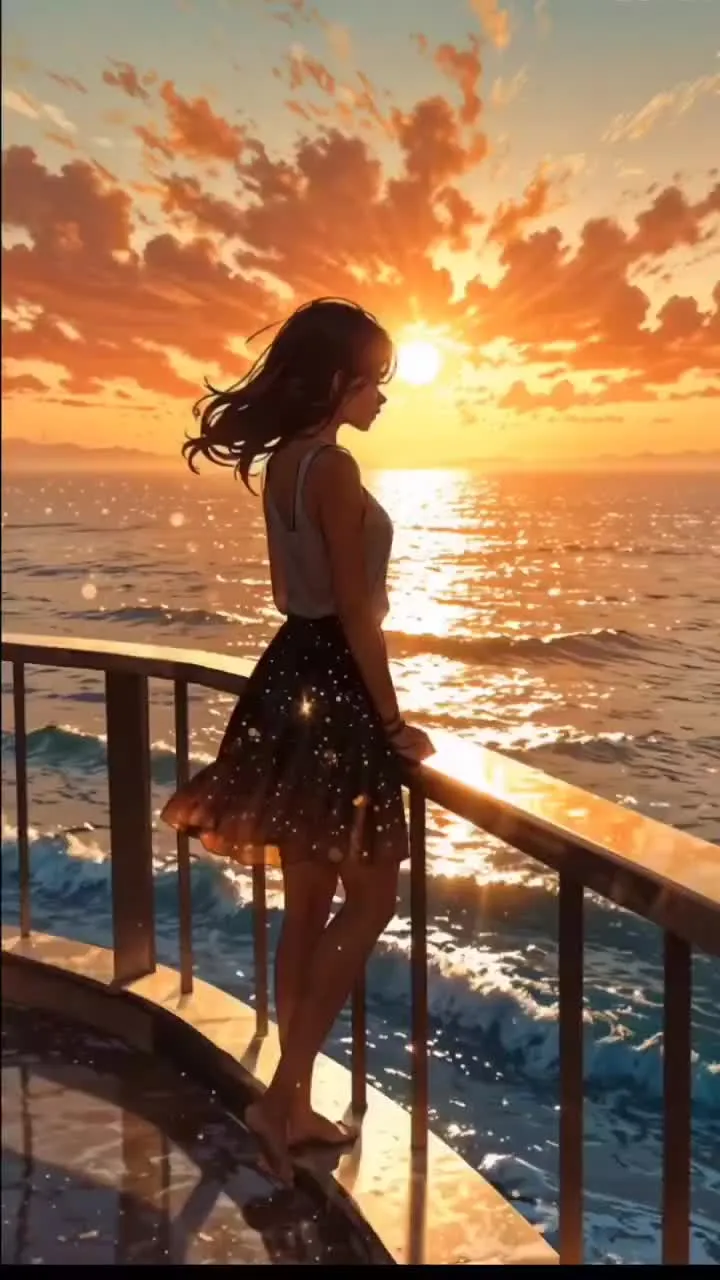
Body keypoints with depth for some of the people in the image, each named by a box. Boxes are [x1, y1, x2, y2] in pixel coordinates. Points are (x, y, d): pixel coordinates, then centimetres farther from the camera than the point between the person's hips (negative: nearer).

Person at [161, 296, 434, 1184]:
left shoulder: (282, 460, 13)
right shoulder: (332, 467, -16)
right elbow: (356, 613, -17)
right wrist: (393, 722, -10)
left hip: (293, 676, 9)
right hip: (332, 689, -9)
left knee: (307, 902, 15)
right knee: (371, 897, 3)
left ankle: (295, 1102, 26)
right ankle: (284, 1094, 8)